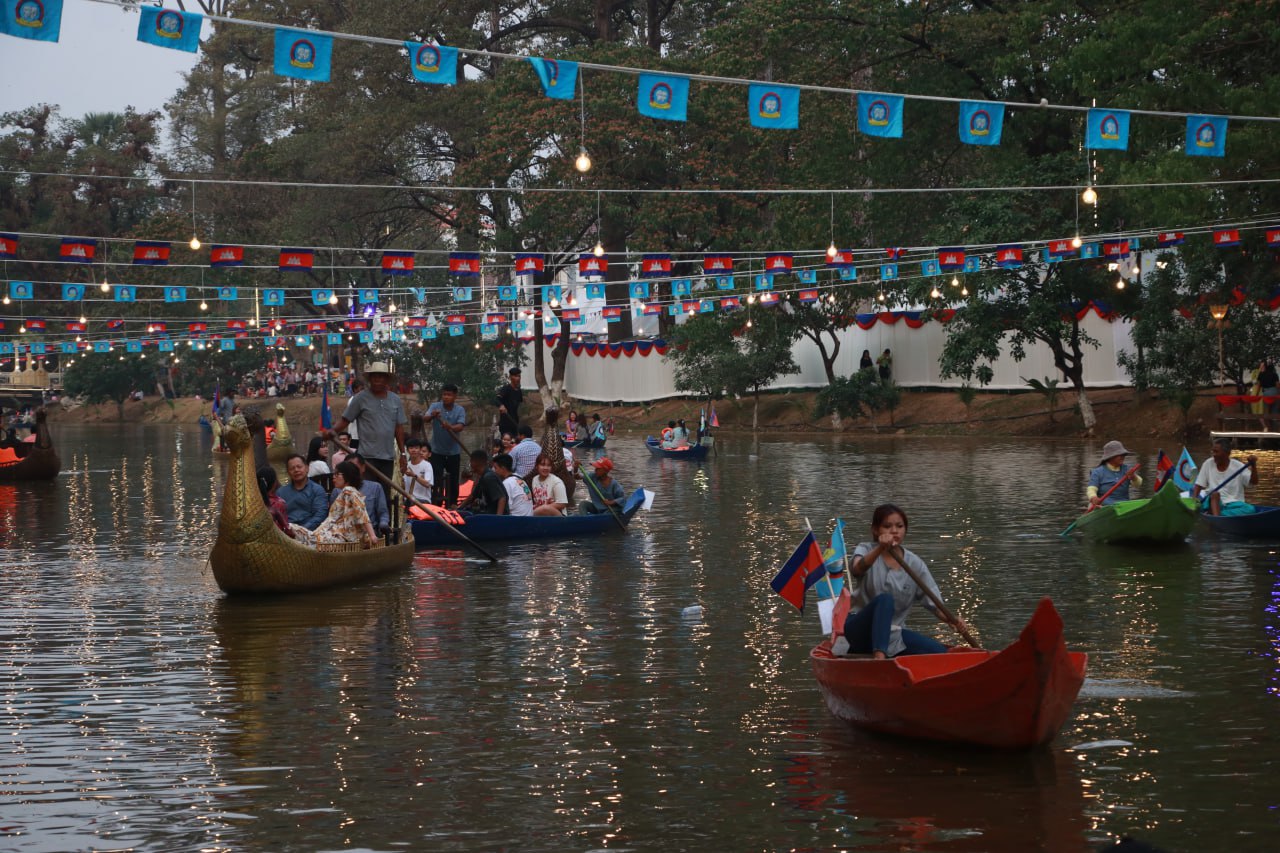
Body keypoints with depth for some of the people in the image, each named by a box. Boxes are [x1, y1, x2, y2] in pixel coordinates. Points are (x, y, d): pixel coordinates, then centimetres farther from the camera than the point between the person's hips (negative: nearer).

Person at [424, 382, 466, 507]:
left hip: (454, 451, 1)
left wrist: (450, 427, -43)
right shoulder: (435, 406, -6)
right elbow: (425, 418, -23)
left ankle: (452, 504, 23)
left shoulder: (460, 410, -5)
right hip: (437, 450, -1)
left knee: (453, 479, 9)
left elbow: (461, 426, -21)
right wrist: (432, 416, -47)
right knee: (437, 479, -4)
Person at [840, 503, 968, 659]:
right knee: (884, 599, -32)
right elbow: (858, 569, -29)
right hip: (860, 629, -4)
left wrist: (954, 621, -22)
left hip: (892, 634, 4)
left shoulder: (915, 564, 4)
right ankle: (879, 657, -47)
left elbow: (935, 604, -1)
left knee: (939, 652, -16)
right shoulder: (865, 550, -3)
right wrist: (880, 549, -48)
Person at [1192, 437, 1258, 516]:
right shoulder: (1208, 464, 5)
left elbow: (1253, 481, -9)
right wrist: (1194, 499, -13)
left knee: (1250, 509, -30)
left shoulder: (1237, 466, 0)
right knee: (1215, 494, -33)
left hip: (1233, 504, 0)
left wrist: (1253, 465, -25)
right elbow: (1199, 485, 4)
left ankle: (1216, 514, -40)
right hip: (1214, 503, 0)